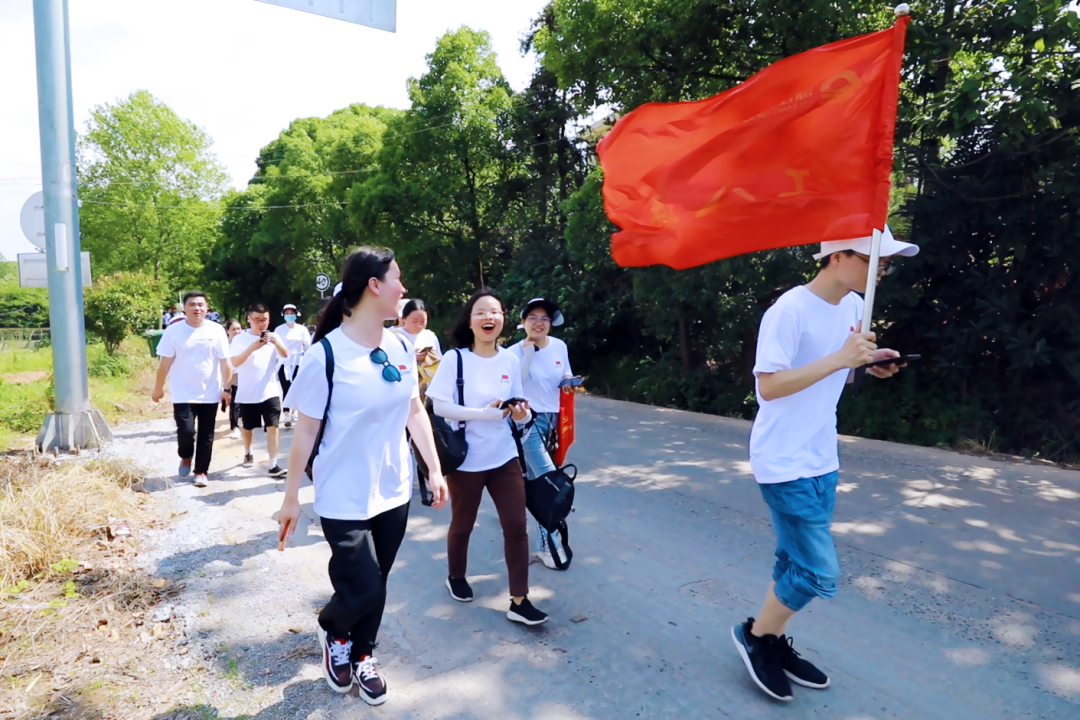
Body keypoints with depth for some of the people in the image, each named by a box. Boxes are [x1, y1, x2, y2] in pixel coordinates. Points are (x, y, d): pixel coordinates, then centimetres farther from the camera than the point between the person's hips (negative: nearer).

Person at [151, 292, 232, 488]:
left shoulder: (217, 330, -3)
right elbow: (165, 362, -1)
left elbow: (225, 362, 0)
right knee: (186, 431, -10)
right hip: (183, 394, -1)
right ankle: (185, 457, 22)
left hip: (210, 394, 1)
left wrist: (226, 388, -1)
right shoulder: (173, 331, -4)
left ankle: (201, 471, 21)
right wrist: (158, 387, 3)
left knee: (206, 435, 7)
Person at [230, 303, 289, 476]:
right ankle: (247, 453, 42)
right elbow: (234, 362, -15)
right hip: (247, 394, 0)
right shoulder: (240, 339, -3)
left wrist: (277, 342, -31)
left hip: (270, 392, 0)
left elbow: (285, 355, -10)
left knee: (272, 427, -8)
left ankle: (273, 464, -6)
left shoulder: (272, 337, 3)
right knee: (247, 427, 16)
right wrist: (252, 347, -29)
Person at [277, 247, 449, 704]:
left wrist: (434, 470, 8)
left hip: (393, 492, 5)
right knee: (364, 590, 0)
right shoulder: (326, 354, -17)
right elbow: (306, 431, -11)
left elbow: (415, 410, 8)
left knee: (375, 586, 16)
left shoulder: (399, 347, 0)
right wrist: (291, 497, -5)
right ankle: (333, 631, 35)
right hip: (344, 498, -5)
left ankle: (361, 655, 42)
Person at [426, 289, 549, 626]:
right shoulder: (455, 358, -11)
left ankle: (519, 601, 13)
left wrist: (522, 414, -15)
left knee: (517, 526, 1)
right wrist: (484, 413, -24)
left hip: (504, 457, 3)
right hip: (465, 459, -3)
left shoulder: (510, 360, 1)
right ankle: (456, 577, 43)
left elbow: (515, 406, 8)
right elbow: (439, 406, -17)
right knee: (462, 525, 16)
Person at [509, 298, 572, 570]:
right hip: (528, 420, -6)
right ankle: (548, 545, -2)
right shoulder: (515, 352, -10)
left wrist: (569, 384, -8)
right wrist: (528, 351, -24)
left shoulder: (560, 346, 3)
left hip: (552, 418, 6)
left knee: (535, 477, 15)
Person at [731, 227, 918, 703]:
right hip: (785, 463, -8)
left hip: (822, 460, 8)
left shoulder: (853, 306, 6)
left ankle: (774, 643, 34)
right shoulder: (790, 310, -20)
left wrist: (868, 364, -2)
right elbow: (768, 385, -23)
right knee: (819, 573, -3)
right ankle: (755, 635, 20)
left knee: (796, 562, 16)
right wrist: (839, 359, -28)